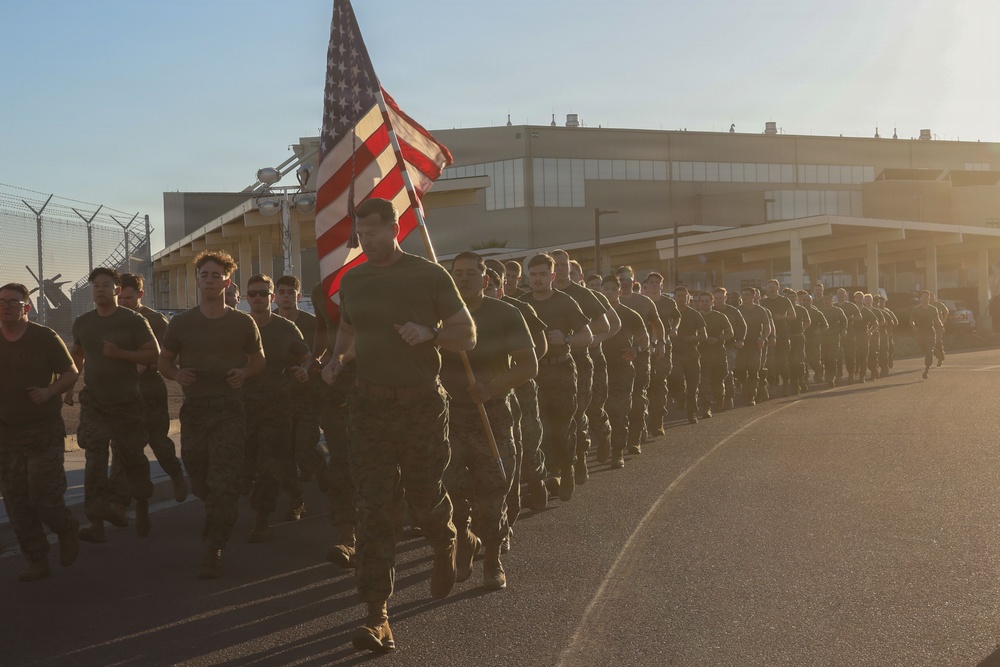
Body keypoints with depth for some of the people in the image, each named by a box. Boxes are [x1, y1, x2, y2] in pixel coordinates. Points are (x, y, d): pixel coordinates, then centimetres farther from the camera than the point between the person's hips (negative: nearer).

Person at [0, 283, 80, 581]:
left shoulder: (45, 337, -5)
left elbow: (71, 373, 0)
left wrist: (50, 391, -17)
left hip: (44, 431, -4)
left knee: (44, 496, -7)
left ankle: (67, 532, 24)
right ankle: (37, 561, 15)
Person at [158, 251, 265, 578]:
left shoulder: (243, 323, 4)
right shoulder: (181, 323, 6)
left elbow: (259, 360, 15)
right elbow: (163, 361, 16)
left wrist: (244, 373, -7)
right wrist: (177, 375, -5)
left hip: (229, 410, -2)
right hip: (194, 410, 2)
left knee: (223, 484, -11)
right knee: (200, 483, 9)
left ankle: (213, 551, -7)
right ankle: (217, 532, 36)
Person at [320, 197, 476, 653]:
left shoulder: (430, 276, -5)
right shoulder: (352, 280, 8)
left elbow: (467, 336, -2)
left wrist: (429, 333, -21)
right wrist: (336, 358, 7)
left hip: (422, 405, -3)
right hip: (370, 406, 3)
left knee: (425, 502, 9)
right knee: (372, 510, -6)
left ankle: (445, 547, 46)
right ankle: (377, 616, -5)